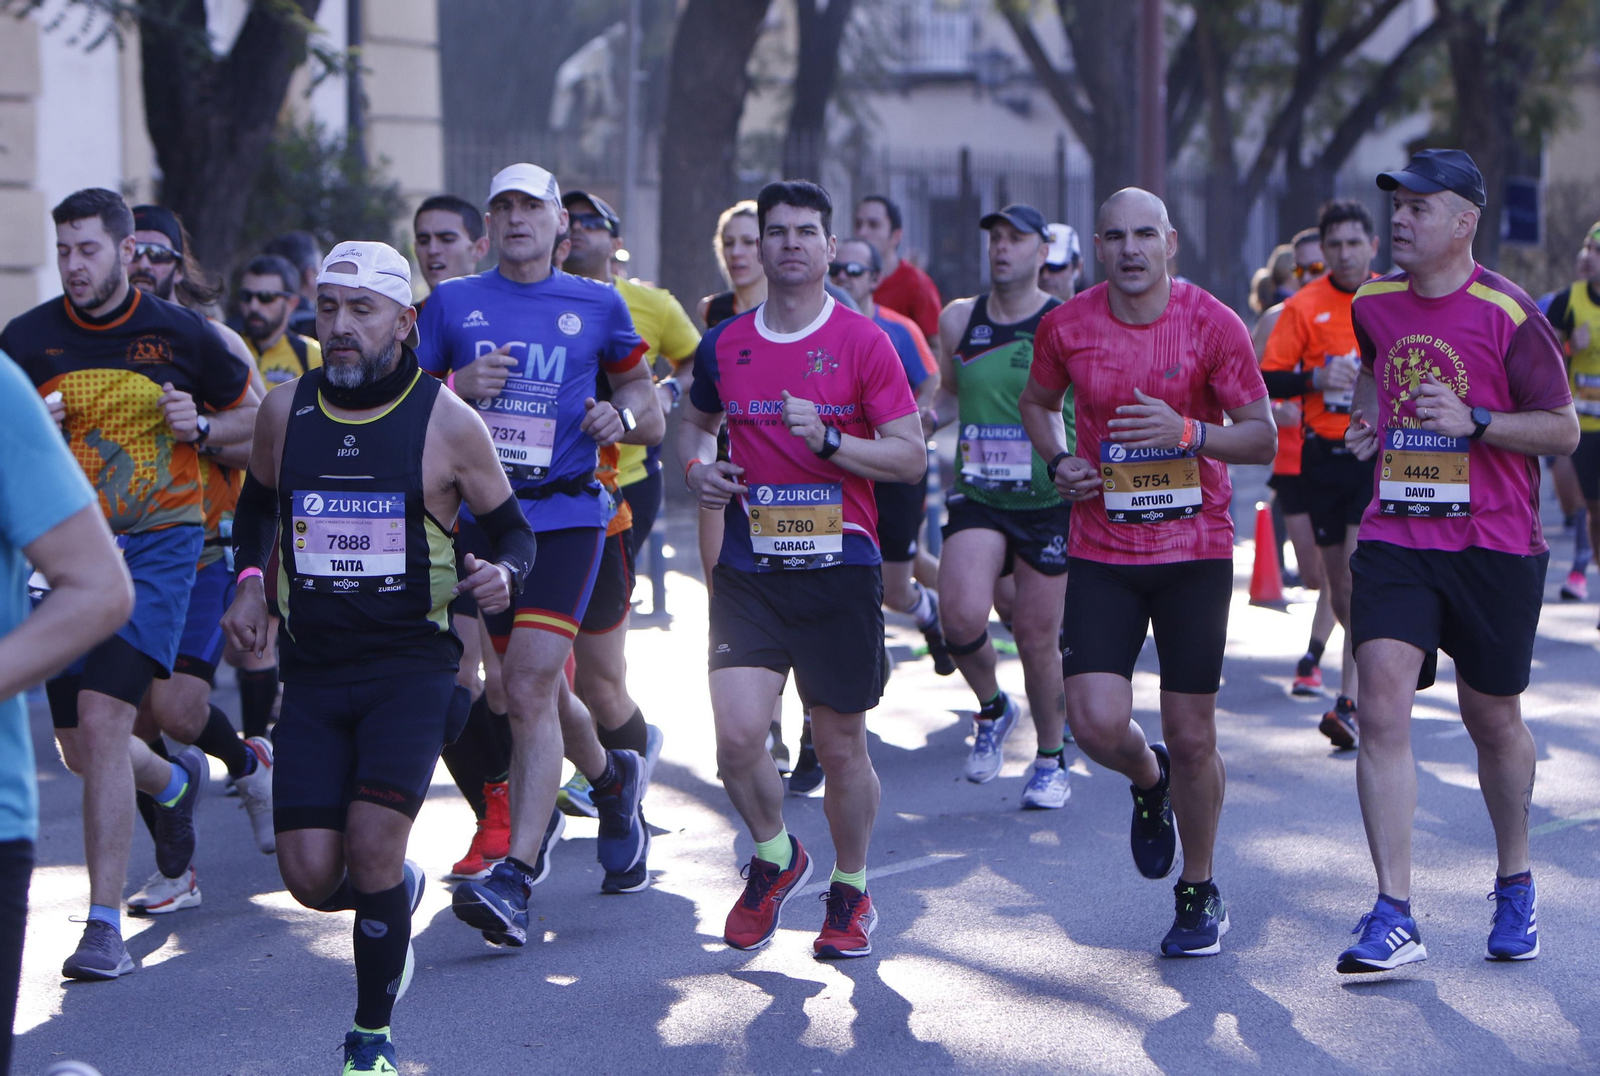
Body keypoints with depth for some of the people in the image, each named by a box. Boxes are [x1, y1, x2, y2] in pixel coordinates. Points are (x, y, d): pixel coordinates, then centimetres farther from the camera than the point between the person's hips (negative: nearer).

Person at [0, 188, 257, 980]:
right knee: (81, 749, 7)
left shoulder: (179, 334, -1)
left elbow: (250, 416, 12)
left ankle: (105, 925, -13)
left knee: (103, 718, -18)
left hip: (157, 546, -3)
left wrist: (200, 427, -9)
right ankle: (175, 782, 44)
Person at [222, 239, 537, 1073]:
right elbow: (258, 506, 22)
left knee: (372, 844, -18)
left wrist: (505, 573, -17)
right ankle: (396, 891, 35)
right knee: (311, 876, -3)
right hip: (312, 669, 3)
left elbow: (511, 527, 5)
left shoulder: (447, 423, -6)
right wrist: (251, 579, 5)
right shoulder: (285, 411, 3)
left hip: (411, 666, -3)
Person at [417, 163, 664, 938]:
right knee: (532, 688, 14)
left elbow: (651, 418, 15)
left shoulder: (597, 307, 8)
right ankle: (611, 778, 45)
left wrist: (624, 416, -8)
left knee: (529, 690, -17)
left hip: (565, 516, -3)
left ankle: (516, 877, -21)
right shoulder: (452, 304, 10)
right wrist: (461, 386, -10)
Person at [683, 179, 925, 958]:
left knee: (841, 747, 7)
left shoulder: (864, 344, -3)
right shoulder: (724, 346, 7)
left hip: (838, 570, -2)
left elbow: (911, 456, -4)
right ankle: (773, 856, 16)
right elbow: (697, 420, 27)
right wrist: (697, 466, 5)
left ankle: (850, 891, 28)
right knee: (737, 735, -13)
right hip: (748, 571, 2)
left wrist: (828, 440, -19)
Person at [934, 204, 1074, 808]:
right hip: (977, 497, 2)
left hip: (1051, 503, -2)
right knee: (962, 616, -19)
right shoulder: (957, 321, 5)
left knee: (1037, 634, 3)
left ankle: (1051, 759, 24)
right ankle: (991, 708, 12)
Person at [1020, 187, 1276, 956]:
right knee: (1097, 724, -13)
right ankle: (1149, 782, 25)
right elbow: (1037, 402, 19)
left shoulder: (1212, 325, -7)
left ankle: (1199, 893, 22)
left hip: (1196, 552, -1)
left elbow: (1262, 437, -4)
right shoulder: (1068, 327, -1)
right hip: (1101, 553, 2)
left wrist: (1188, 433, -21)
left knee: (1191, 738, 2)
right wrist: (1058, 461, 0)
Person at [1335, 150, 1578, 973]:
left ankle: (1515, 883, 35)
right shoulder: (1373, 304, 5)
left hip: (1494, 543, -3)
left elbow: (1564, 429, -7)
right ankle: (1395, 918, -15)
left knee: (1491, 717, 10)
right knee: (1382, 703, -13)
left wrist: (1473, 421, -19)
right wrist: (1364, 420, 10)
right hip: (1394, 538, 3)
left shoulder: (1508, 314, -10)